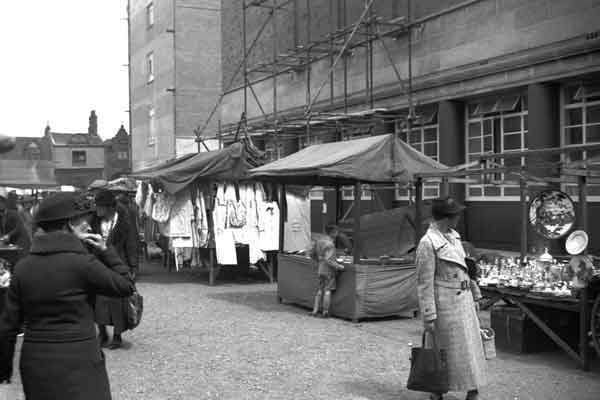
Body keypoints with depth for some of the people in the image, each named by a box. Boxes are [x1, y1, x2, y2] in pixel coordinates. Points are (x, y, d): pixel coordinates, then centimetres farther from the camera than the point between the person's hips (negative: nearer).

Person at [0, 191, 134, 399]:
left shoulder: (23, 267, 2)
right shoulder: (81, 263, -13)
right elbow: (126, 286, -4)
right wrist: (105, 251, 1)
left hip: (34, 363, 6)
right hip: (77, 364, -6)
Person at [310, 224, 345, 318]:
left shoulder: (318, 240, 6)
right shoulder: (330, 244, -20)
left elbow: (313, 254, 15)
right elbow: (329, 260, -25)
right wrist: (339, 266, -16)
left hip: (320, 269, 8)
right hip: (328, 270, -8)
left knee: (320, 290, 15)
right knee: (327, 291, 1)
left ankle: (315, 310, 13)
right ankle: (325, 312, 6)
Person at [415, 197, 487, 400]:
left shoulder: (453, 235, 7)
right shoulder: (428, 243, -17)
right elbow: (424, 282, -15)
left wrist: (474, 295, 17)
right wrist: (428, 316, -15)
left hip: (464, 298, 8)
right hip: (445, 301, -8)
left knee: (471, 345, 11)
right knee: (444, 348, 4)